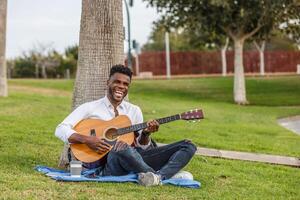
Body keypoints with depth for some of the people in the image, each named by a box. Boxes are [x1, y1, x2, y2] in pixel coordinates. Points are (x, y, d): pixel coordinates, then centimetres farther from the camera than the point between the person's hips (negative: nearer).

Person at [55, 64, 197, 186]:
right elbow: (60, 130, -2)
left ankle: (157, 177, -36)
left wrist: (146, 133, -5)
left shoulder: (135, 111, 18)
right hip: (107, 162, -5)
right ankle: (168, 174, -24)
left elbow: (141, 147, 17)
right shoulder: (90, 108, 5)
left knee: (188, 146, -8)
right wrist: (87, 140, -17)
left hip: (135, 159, 5)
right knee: (121, 147, -43)